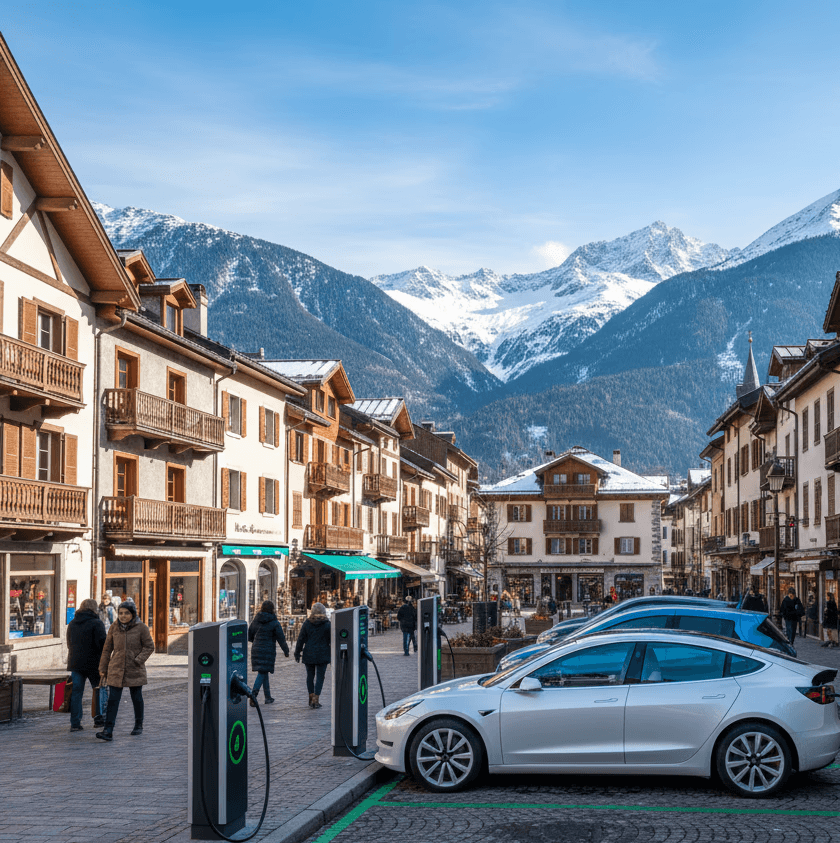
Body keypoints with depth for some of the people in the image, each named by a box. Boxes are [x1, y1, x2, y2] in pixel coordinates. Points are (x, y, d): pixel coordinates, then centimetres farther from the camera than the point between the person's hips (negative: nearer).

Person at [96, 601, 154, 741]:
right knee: (112, 700, -7)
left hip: (135, 671, -1)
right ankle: (108, 731, -12)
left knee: (137, 698, 12)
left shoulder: (141, 628, -5)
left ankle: (138, 726, 31)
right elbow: (107, 649, 9)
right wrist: (103, 668, 8)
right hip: (116, 670, 2)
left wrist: (138, 660, -15)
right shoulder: (114, 627, 3)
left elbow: (149, 647, -2)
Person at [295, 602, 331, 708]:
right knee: (320, 677, 1)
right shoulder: (327, 624, -3)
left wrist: (297, 653, 8)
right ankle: (315, 700, -6)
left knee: (310, 676, 15)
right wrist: (333, 655, 9)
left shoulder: (307, 623, -1)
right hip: (322, 655, -1)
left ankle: (311, 697, 19)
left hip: (309, 654, 2)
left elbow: (301, 639, 1)